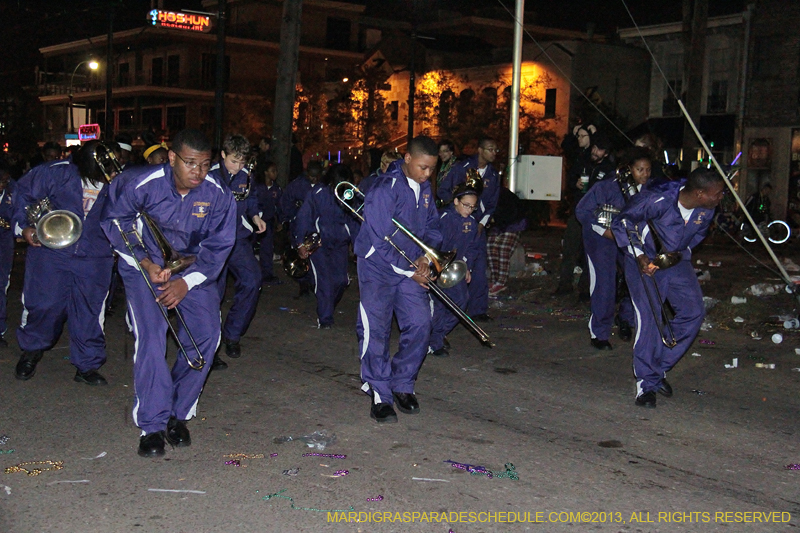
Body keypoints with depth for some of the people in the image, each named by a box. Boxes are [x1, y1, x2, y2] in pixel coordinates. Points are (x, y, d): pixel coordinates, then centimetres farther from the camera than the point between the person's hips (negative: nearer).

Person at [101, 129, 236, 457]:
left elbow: (218, 246, -7)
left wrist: (186, 282, -18)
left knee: (206, 333, -14)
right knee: (150, 336, -20)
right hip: (145, 265, -2)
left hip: (194, 267, 2)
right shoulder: (140, 184, -20)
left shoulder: (218, 194, -15)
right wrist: (145, 263, -13)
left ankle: (179, 414, 3)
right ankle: (152, 426, -11)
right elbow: (115, 222, -3)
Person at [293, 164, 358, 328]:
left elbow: (352, 221, 11)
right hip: (318, 242, -3)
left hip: (339, 244, 4)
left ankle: (327, 308, 25)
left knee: (342, 280, -1)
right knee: (324, 280, -12)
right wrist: (301, 243, -10)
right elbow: (304, 218, -6)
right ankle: (325, 319, -4)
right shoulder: (317, 194, -9)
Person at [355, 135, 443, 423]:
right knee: (376, 330, -6)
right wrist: (410, 271, -14)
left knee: (420, 324, -1)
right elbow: (381, 242, -19)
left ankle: (402, 385, 16)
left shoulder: (424, 188, 4)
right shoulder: (385, 189, -19)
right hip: (379, 267, -6)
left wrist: (426, 256, -6)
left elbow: (432, 226, 14)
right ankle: (380, 396, 5)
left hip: (413, 267, 6)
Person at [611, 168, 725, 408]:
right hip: (645, 261, -5)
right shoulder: (658, 201, -28)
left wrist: (682, 251, -3)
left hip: (677, 262, 6)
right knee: (649, 317, -15)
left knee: (694, 311, -10)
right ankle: (646, 383, -2)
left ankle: (659, 368, 6)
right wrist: (639, 255, -23)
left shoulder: (706, 211, -11)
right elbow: (621, 222, -16)